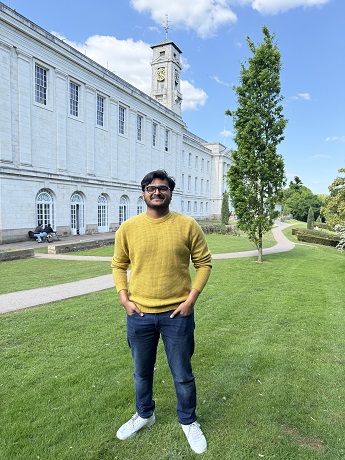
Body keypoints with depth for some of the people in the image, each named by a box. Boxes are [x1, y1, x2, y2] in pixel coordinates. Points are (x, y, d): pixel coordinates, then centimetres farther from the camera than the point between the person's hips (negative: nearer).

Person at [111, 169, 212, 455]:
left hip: (177, 314, -1)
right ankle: (144, 415, 51)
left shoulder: (187, 225, -8)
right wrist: (124, 299, -3)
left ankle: (188, 422, 43)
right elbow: (118, 265, 6)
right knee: (142, 372, 23)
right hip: (139, 315, 2)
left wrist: (191, 299, -8)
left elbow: (204, 263, -2)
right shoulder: (128, 228, -4)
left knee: (183, 375, 15)